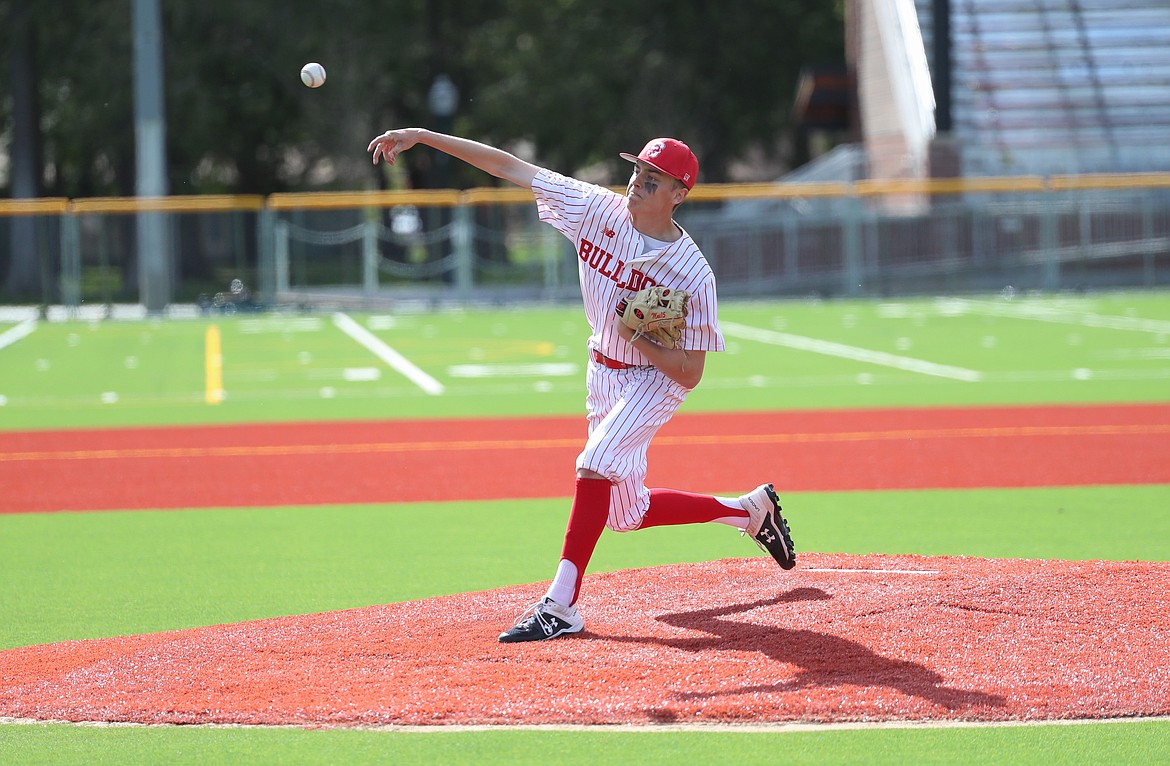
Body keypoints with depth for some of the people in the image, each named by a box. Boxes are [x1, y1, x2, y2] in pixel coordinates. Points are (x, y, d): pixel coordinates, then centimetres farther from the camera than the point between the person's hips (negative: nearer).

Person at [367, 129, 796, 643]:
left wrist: (637, 338, -32)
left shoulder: (692, 275, -24)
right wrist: (421, 136, -17)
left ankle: (561, 605, -29)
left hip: (656, 381, -7)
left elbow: (690, 372, -19)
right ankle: (749, 509, 36)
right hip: (604, 374, 7)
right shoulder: (599, 210, -14)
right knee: (626, 513, 14)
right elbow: (508, 166, -14)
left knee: (597, 463, -30)